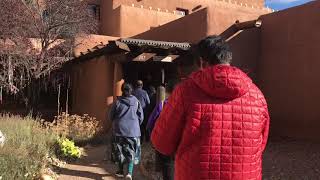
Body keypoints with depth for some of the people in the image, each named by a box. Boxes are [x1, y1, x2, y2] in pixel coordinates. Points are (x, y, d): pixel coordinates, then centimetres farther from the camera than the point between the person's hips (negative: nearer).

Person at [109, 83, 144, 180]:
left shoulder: (118, 102, -7)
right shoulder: (136, 102, -5)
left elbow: (111, 116, 1)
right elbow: (141, 117, 0)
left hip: (119, 130, 0)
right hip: (133, 131, 0)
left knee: (119, 150, 14)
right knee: (131, 151, 6)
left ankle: (120, 171, 24)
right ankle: (129, 172, -6)